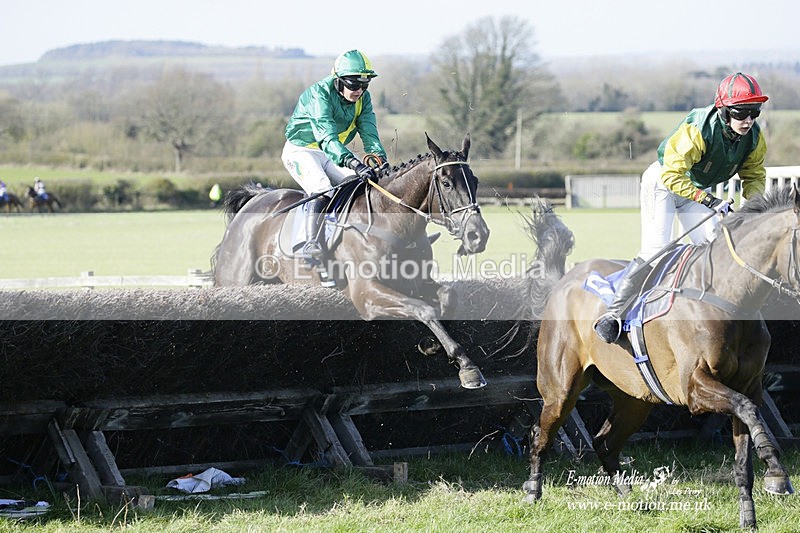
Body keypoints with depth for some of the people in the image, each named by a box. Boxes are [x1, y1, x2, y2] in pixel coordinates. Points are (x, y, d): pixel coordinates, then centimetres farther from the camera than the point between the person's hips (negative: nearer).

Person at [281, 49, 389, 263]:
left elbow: (369, 133, -12)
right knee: (321, 189, -30)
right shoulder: (319, 94, -27)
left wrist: (380, 158, -33)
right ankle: (311, 243, -37)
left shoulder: (363, 98, -5)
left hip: (332, 153, 7)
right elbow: (327, 137, -39)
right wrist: (354, 163, -52)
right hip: (300, 150, -7)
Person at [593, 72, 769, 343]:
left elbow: (754, 175, 2)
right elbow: (673, 175, -33)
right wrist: (711, 201, -36)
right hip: (663, 181, -7)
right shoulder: (698, 130, -35)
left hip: (698, 188, 7)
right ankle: (612, 313, -16)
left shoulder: (754, 137, -15)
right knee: (655, 249, -18)